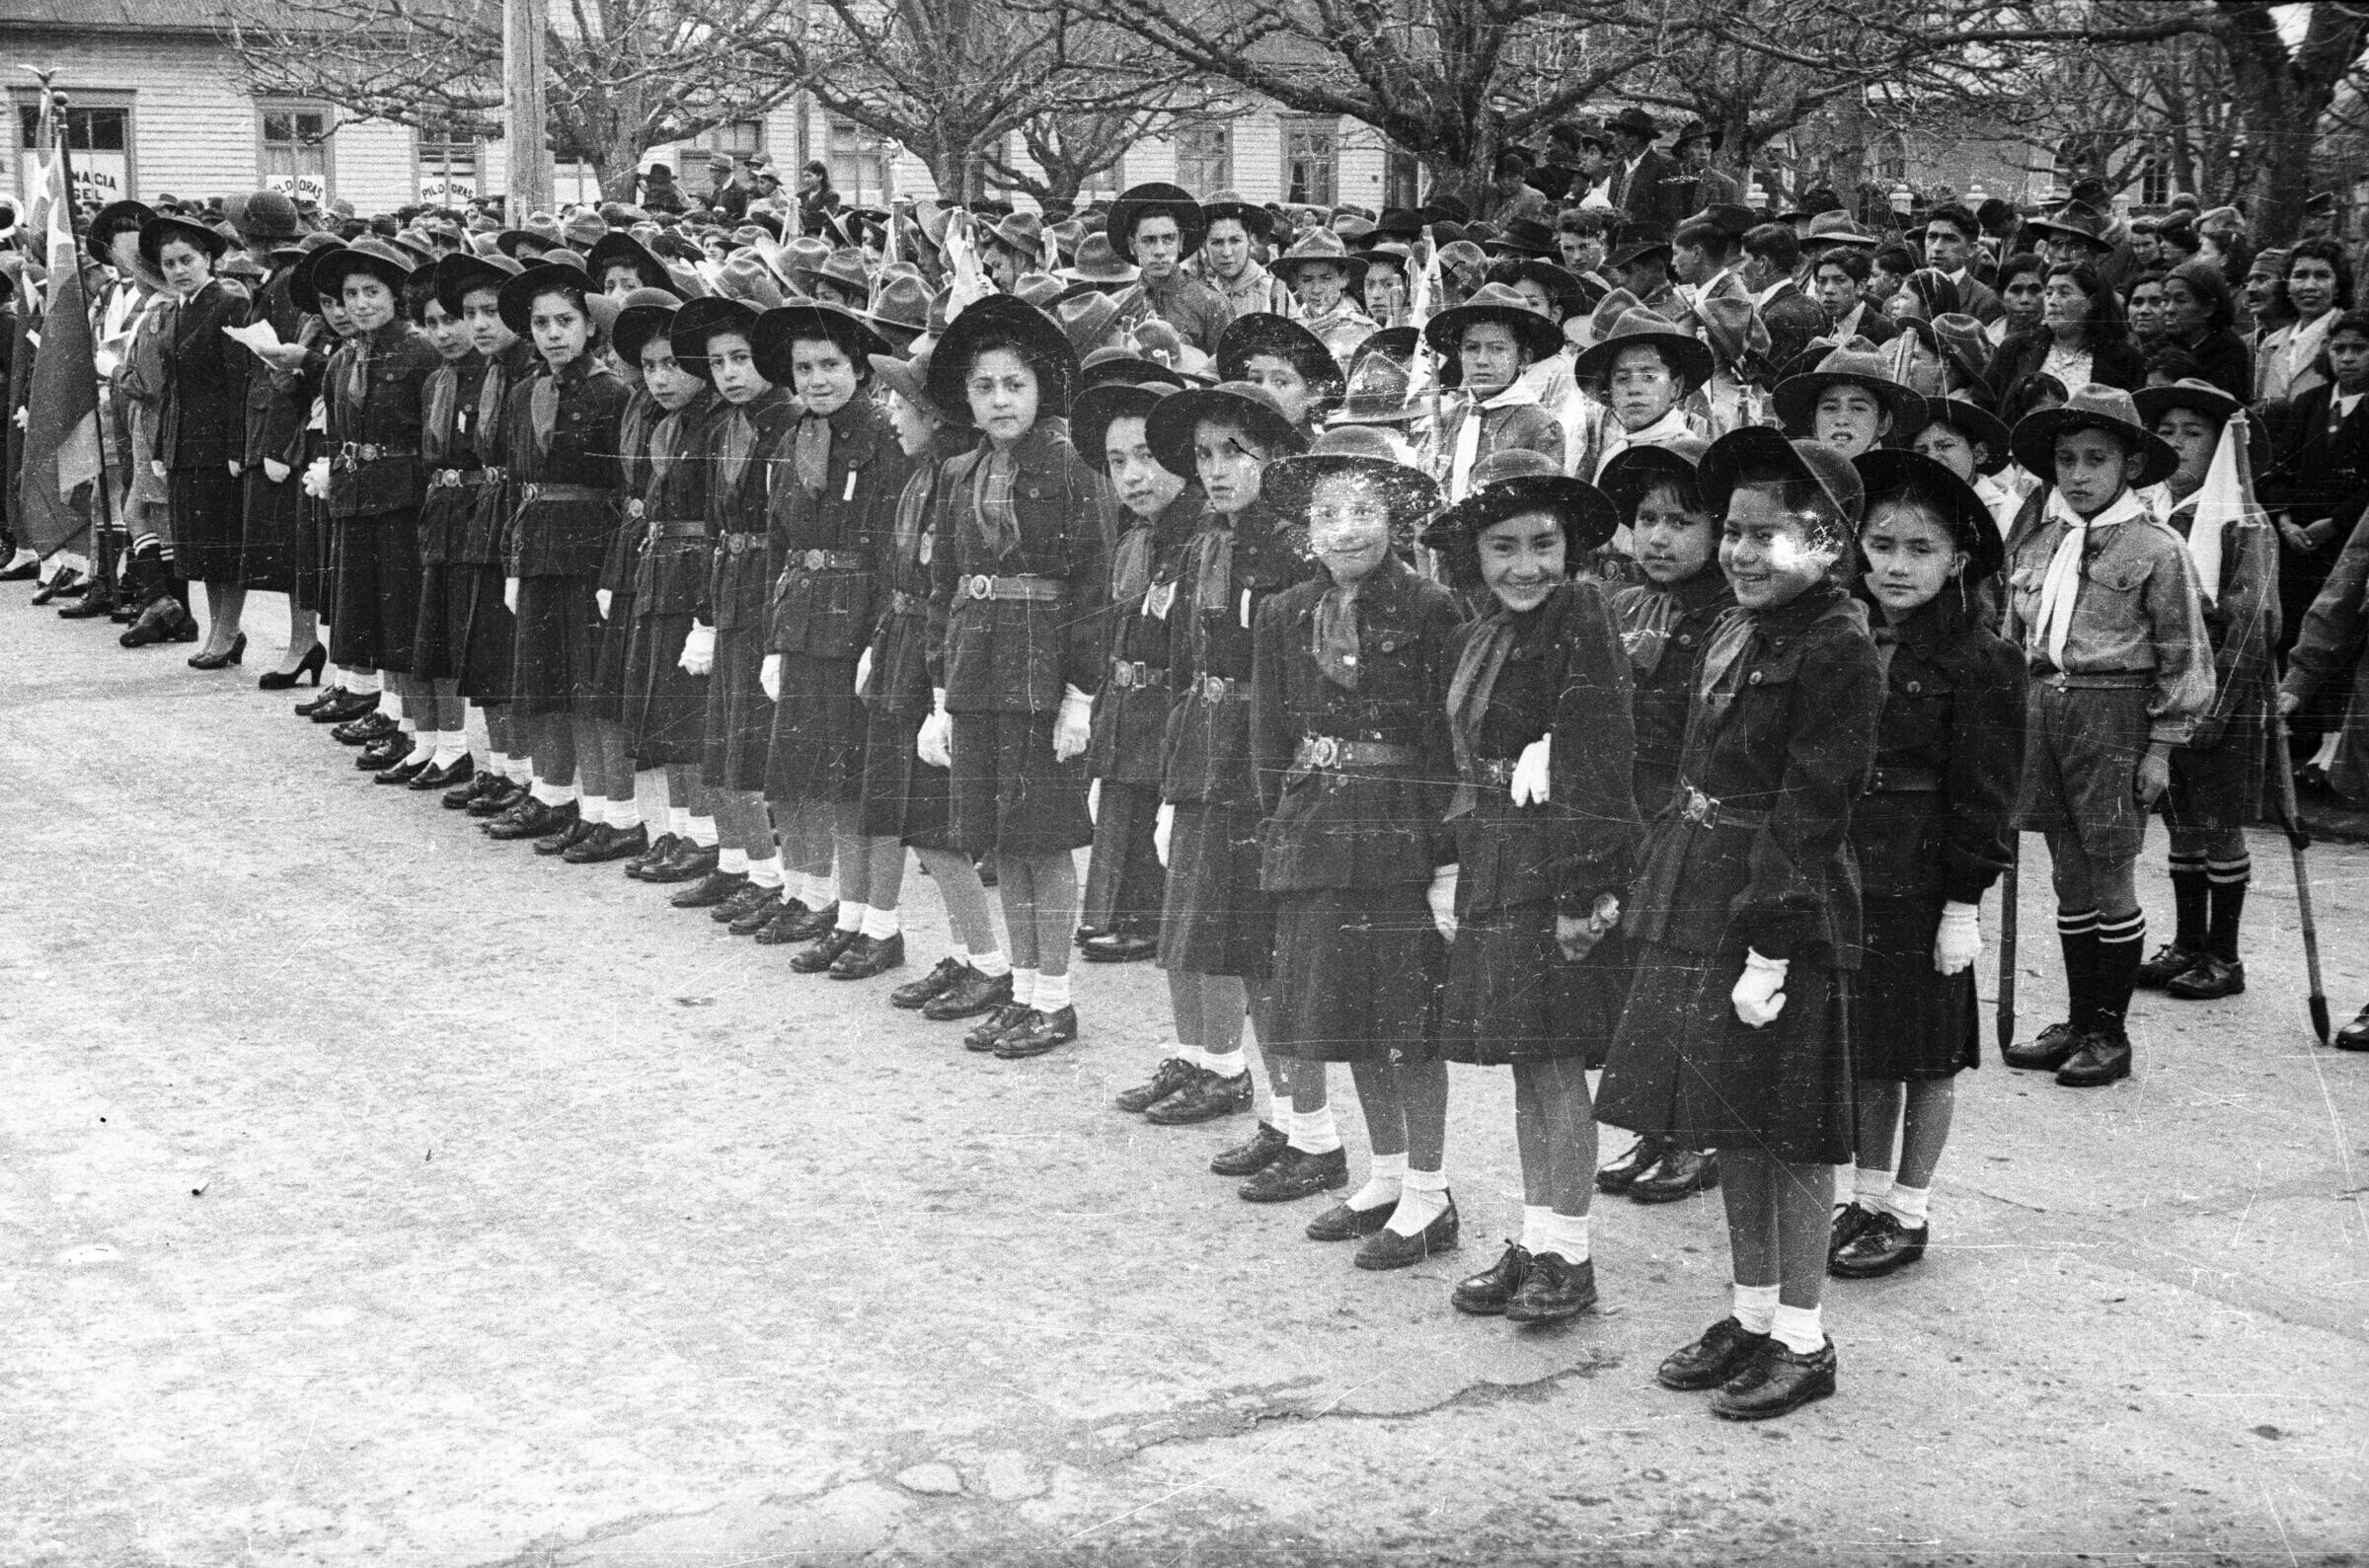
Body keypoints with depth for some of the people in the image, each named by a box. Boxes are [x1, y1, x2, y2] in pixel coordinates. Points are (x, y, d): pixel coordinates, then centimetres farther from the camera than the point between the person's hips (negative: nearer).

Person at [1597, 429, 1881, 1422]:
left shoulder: (1837, 649, -15)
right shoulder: (1735, 632, 11)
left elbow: (1810, 811, -19)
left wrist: (1771, 948, -21)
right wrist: (1654, 889, 12)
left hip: (1785, 908, -9)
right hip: (1701, 906, 9)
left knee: (1788, 1132, 2)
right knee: (1730, 1123, 16)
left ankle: (1802, 1341, 14)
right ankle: (1753, 1315, 29)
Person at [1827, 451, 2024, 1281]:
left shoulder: (1981, 661, -9)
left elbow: (1982, 795, -9)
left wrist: (1965, 901, -11)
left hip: (1923, 883, -5)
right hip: (1842, 878, 5)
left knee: (1927, 1053, 7)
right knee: (1864, 1049, 14)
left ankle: (1910, 1211, 19)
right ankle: (1869, 1195, 28)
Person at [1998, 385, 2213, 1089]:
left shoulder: (2156, 549, -5)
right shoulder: (2037, 538, 9)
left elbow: (2184, 657, -3)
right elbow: (2013, 635, 18)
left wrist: (2162, 746, -6)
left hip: (2114, 712, -5)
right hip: (2043, 707, 5)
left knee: (2108, 877, 1)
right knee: (2067, 876, 11)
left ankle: (2110, 1032, 12)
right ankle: (2078, 1022, 22)